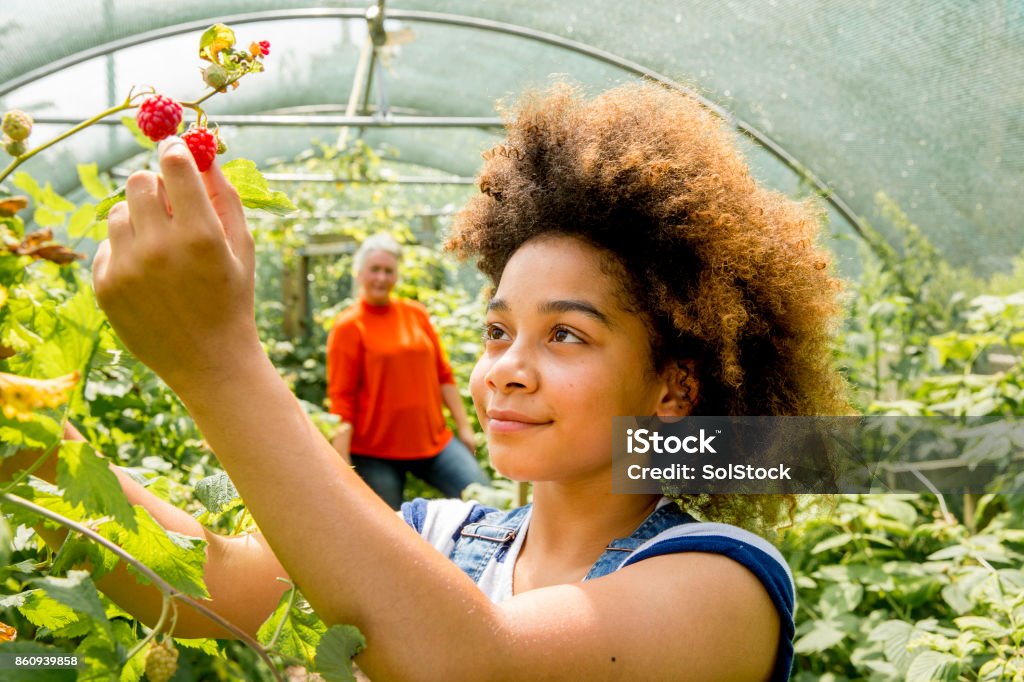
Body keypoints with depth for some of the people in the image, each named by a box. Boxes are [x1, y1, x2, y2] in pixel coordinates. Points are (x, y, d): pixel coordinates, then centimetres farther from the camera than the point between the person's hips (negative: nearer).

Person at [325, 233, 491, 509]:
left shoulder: (417, 314, 9)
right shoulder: (348, 326, -4)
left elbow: (443, 375, 13)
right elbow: (341, 400, -7)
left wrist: (464, 427, 10)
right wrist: (342, 465, -13)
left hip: (434, 441, 4)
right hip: (374, 452, -4)